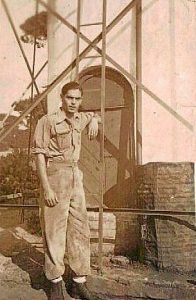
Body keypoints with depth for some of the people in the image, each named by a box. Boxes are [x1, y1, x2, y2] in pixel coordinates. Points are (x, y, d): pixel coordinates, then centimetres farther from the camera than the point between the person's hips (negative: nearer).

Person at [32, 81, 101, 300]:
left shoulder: (79, 119, 14)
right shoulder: (47, 121, -6)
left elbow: (94, 114, 38)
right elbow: (39, 154, -10)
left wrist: (94, 120, 12)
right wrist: (46, 188, -18)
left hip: (76, 176, 7)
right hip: (55, 175, -6)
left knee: (80, 228, 7)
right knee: (54, 230, -1)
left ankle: (79, 282, 18)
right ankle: (55, 282, 15)